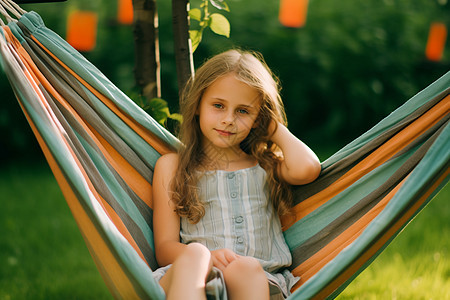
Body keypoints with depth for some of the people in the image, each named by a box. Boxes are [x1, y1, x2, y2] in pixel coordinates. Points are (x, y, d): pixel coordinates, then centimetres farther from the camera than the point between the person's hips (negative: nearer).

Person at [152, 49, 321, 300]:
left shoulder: (265, 165, 22)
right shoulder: (172, 166, 18)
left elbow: (306, 168, -4)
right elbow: (165, 246, 9)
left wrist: (276, 129, 17)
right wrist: (206, 257, -15)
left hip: (260, 279, 1)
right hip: (192, 280, -1)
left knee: (245, 268, -35)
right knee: (193, 254, -36)